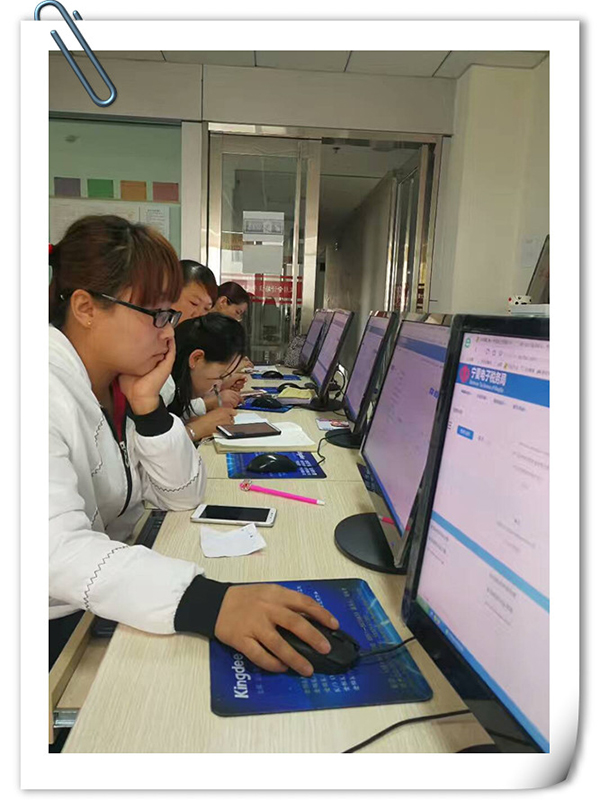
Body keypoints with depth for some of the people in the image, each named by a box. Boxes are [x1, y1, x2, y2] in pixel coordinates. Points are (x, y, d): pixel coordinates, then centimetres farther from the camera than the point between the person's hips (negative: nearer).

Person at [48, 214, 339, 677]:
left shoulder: (123, 380, 0)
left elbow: (183, 495, -1)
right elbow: (60, 549, -36)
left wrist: (149, 408, -16)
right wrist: (209, 602, -48)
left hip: (113, 600, 6)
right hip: (60, 629, -6)